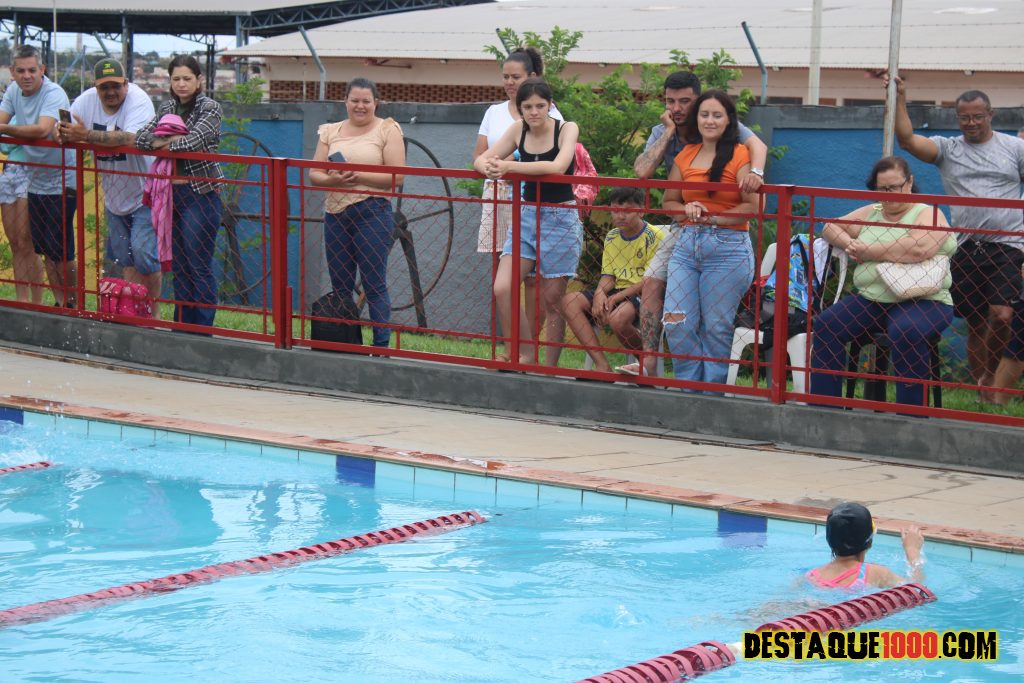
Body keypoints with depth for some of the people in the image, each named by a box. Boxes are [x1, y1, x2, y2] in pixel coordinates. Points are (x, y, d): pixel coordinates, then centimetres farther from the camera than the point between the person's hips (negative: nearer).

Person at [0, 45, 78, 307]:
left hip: (60, 184, -7)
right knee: (45, 250, 14)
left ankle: (73, 305, 10)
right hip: (35, 182, 7)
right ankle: (59, 304, 25)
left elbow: (42, 130, -36)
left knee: (62, 252, -4)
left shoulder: (54, 94, -21)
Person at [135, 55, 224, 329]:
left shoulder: (210, 108, -6)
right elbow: (141, 137, 1)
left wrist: (163, 144, -7)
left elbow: (194, 140, -20)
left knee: (199, 267, -4)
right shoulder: (167, 108, 12)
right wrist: (168, 140, -15)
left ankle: (202, 330, 1)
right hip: (173, 193, 6)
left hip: (201, 195, -6)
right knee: (178, 265, 11)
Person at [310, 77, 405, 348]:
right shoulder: (331, 132, 14)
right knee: (340, 286, 9)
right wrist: (331, 179, -11)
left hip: (373, 214, -5)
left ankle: (381, 347, -2)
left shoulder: (387, 130, 1)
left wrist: (358, 177, -17)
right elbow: (314, 173, 11)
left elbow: (397, 176, -8)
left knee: (374, 284, -6)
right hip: (336, 215, 5)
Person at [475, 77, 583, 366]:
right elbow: (481, 160, 3)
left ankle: (550, 367, 14)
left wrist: (509, 166, -31)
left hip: (560, 219, -4)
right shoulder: (518, 130, 3)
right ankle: (525, 354, 4)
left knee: (552, 299, 1)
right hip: (527, 214, 4)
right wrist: (491, 168, -22)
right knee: (502, 289, -10)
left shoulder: (567, 129, -9)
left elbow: (557, 167, -27)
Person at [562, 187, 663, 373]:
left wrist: (617, 297, -20)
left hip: (642, 295, -7)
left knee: (618, 317, -39)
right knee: (570, 301, -14)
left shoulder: (654, 236, -8)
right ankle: (602, 365, -22)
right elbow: (608, 275, 12)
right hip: (617, 293, 7)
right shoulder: (612, 237, 13)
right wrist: (599, 293, -12)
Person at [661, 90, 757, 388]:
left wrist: (712, 218, -12)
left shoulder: (739, 154, -2)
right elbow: (668, 201, 20)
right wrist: (687, 211, -1)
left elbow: (754, 205, -10)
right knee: (676, 324, -3)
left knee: (716, 327, -1)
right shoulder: (686, 155, 14)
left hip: (727, 247, -5)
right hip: (687, 243, 5)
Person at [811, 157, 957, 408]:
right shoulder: (870, 213, 20)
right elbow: (831, 228, 22)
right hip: (869, 300, 6)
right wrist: (850, 245, -2)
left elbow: (918, 248, -21)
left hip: (921, 301, -6)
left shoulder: (928, 215, -1)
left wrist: (869, 252, -12)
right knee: (826, 323, -15)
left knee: (905, 332, -37)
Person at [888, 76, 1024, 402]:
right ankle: (981, 395, 16)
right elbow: (907, 139, -5)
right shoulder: (948, 149, 8)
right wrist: (899, 99, -10)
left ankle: (989, 377, 4)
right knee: (975, 324, 7)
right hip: (966, 248, 2)